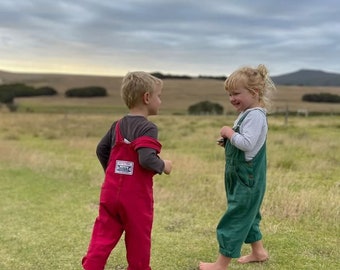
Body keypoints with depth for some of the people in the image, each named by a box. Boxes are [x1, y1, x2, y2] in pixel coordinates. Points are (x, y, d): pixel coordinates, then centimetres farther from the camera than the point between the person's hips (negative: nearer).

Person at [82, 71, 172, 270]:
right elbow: (146, 159, -27)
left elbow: (101, 150, 16)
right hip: (136, 197, -6)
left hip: (111, 192, 6)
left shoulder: (118, 126, 9)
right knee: (138, 242, 10)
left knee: (102, 239, 9)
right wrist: (163, 166, -8)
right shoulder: (148, 128, -15)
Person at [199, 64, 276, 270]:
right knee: (246, 215, 22)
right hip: (243, 178, 11)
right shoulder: (248, 114, 12)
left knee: (234, 219, -4)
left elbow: (247, 143, -31)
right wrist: (229, 142, 2)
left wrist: (230, 133, -18)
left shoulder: (255, 115, -20)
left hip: (247, 180, -11)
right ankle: (258, 251, 37)